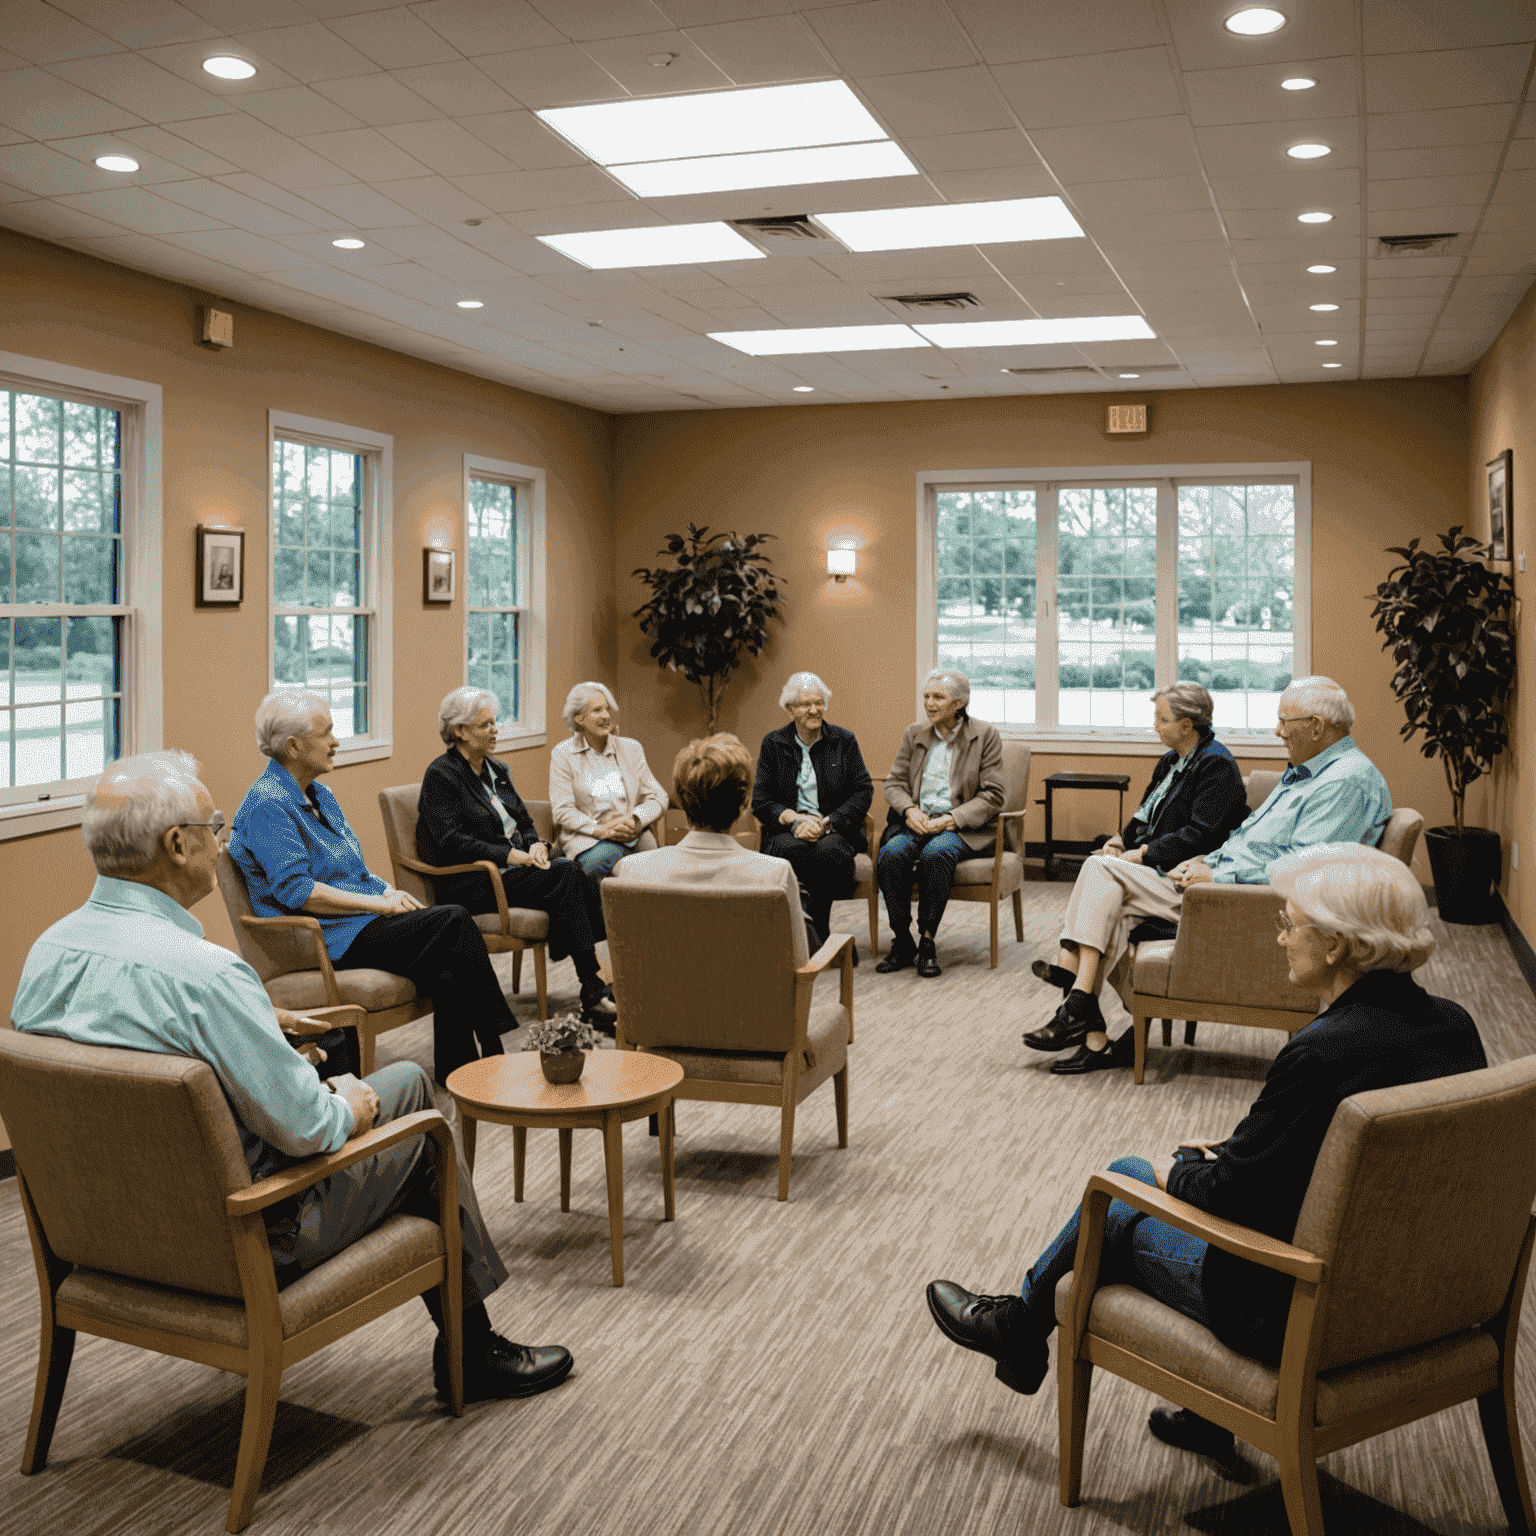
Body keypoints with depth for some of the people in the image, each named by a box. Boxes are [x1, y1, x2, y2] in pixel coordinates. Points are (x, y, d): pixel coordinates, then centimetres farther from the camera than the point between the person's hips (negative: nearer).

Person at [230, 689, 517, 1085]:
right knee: (454, 922, -22)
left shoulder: (318, 794, 17)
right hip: (328, 938, -9)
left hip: (362, 920, 9)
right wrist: (381, 904, -18)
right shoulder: (267, 804, -12)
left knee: (448, 969, -18)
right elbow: (298, 891, -20)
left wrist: (388, 889, 2)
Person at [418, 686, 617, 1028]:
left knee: (571, 874, -23)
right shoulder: (441, 775, -6)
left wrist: (536, 844, -2)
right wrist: (509, 855, -19)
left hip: (512, 868, 8)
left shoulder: (496, 769, 19)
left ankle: (600, 982, -30)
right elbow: (450, 842, -15)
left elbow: (523, 821, 21)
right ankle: (593, 992, -30)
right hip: (471, 884, -7)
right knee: (569, 875, -27)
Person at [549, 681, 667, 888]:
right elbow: (562, 810, 0)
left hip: (634, 835, 1)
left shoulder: (631, 749, 17)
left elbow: (658, 798, 12)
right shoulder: (562, 754, 8)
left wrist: (634, 820, -10)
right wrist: (599, 830, -16)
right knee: (595, 862, -36)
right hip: (587, 838, -1)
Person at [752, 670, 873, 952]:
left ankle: (816, 934, -18)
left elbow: (863, 792, 1)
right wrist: (795, 819, -15)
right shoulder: (773, 744, 8)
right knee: (789, 849, -35)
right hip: (787, 829, 0)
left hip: (835, 829, 0)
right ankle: (821, 936, -26)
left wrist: (825, 822, -13)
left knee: (828, 851, -35)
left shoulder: (845, 741, 7)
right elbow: (760, 801, 4)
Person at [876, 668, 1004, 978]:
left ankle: (927, 942, -23)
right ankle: (901, 942, -17)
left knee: (935, 853, -36)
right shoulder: (913, 734, 13)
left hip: (962, 826, -3)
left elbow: (992, 795, -4)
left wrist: (950, 819, -15)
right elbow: (894, 783, 12)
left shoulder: (985, 735, 1)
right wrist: (910, 810, -10)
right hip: (916, 821, 3)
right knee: (891, 853, -29)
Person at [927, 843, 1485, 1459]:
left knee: (1116, 1203, 13)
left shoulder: (1322, 1052, -30)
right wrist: (1235, 1151, 10)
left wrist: (1177, 1172, 1)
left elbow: (1228, 1193, -20)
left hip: (1301, 1315, -8)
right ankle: (1208, 1414, 35)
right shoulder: (1454, 1026, -4)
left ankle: (1016, 1327, 41)